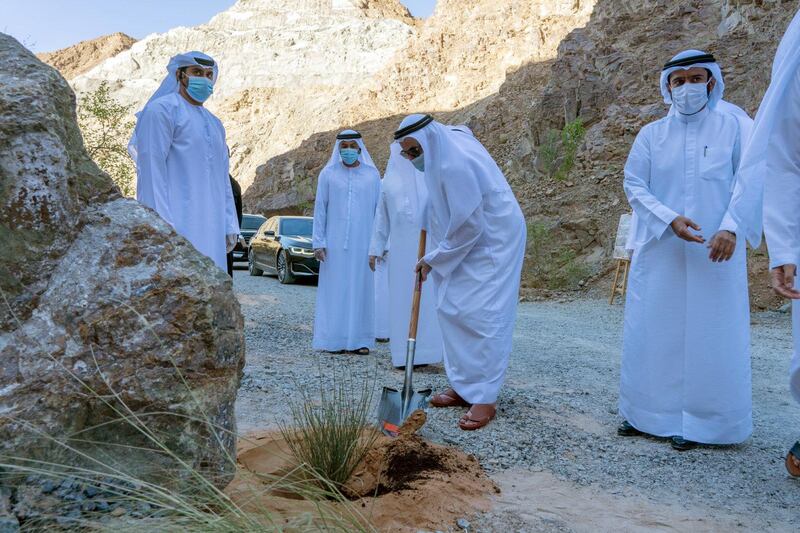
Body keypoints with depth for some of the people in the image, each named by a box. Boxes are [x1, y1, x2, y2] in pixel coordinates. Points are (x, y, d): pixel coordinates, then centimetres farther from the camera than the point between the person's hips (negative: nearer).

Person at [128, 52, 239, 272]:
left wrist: (230, 226, 14)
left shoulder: (215, 124, 24)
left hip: (210, 227, 7)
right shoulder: (162, 109, 0)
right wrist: (160, 222, -18)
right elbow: (152, 166, -9)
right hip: (176, 221, -7)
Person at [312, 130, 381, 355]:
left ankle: (359, 339, 9)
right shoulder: (328, 174, 5)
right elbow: (320, 209, 4)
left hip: (363, 243, 1)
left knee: (361, 288, 3)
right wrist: (318, 242, -2)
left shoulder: (372, 175, 6)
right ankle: (334, 339, 7)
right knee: (335, 289, 1)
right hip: (334, 243, 0)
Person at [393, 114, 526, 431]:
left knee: (480, 316, -10)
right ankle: (464, 387, 17)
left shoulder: (455, 165, -27)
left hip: (492, 243, -10)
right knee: (451, 310, 9)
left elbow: (468, 225, -24)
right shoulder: (447, 146, 2)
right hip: (471, 241, 10)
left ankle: (484, 398, -4)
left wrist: (434, 259, -13)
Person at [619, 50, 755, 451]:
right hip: (659, 252, 2)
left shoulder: (734, 127, 2)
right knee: (652, 333, 6)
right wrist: (670, 219, -13)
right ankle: (648, 413, 19)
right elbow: (634, 185, 2)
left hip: (716, 253, -2)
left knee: (709, 336, 1)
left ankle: (697, 420, 12)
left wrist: (730, 228, -18)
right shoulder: (651, 135, 7)